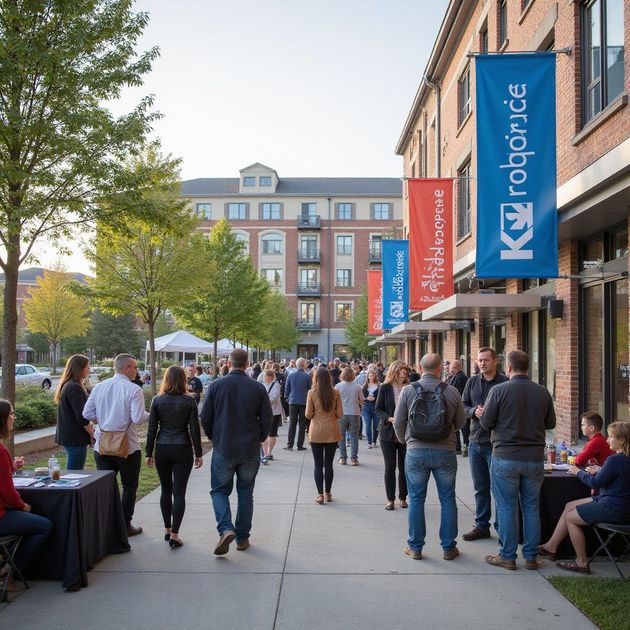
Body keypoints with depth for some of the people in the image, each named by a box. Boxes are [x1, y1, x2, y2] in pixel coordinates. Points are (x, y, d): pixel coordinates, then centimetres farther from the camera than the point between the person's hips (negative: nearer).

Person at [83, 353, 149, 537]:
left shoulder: (99, 387, 2)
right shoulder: (133, 390, -14)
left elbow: (87, 414, 1)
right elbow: (138, 418, -20)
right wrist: (150, 414, -1)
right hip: (127, 446, -4)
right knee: (129, 487, 12)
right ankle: (125, 526, 17)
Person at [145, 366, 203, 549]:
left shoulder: (157, 400, -2)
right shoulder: (189, 401, -6)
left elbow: (151, 429, 0)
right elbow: (194, 429, -5)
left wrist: (149, 453, 7)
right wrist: (199, 454, 2)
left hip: (162, 450, 2)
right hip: (182, 450, -2)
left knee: (166, 490, 16)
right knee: (179, 492, 0)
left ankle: (167, 530, 23)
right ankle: (174, 535, -3)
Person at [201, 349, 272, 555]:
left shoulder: (215, 386, -6)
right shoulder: (258, 388, -5)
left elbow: (205, 418, -2)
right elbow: (267, 418, -2)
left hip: (223, 449, -1)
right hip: (250, 449, 1)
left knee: (219, 490, 12)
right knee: (246, 493, 13)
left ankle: (226, 529, -10)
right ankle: (242, 538, 18)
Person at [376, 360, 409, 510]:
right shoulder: (385, 388, -3)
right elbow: (378, 409, -2)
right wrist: (390, 419, -18)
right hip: (388, 433, -1)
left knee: (404, 466, 7)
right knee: (390, 467, 5)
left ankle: (403, 497, 21)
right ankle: (390, 499, 16)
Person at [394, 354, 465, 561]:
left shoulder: (408, 391, -5)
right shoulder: (452, 392, -5)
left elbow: (398, 423, 0)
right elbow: (460, 422, 6)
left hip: (416, 451, 0)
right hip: (445, 451, 0)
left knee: (416, 499, 10)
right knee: (447, 500, 11)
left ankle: (415, 547, 18)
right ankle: (448, 548, 19)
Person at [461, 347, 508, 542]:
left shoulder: (505, 383, -8)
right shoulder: (472, 382, 9)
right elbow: (463, 407, 10)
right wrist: (474, 411, -10)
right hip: (475, 441, 5)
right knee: (480, 487, 15)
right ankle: (481, 526, 26)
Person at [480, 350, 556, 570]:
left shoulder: (499, 390, -11)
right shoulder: (543, 392, 0)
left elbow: (486, 423, -7)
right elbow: (551, 423, 10)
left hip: (506, 458, -3)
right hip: (535, 459, 3)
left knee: (507, 509, 6)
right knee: (531, 508, 13)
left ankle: (507, 556, 13)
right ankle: (531, 557, 19)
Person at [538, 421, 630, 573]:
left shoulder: (615, 460, -25)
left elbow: (595, 483, -18)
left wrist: (578, 472, -2)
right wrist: (601, 471, 4)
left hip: (613, 509, -10)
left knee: (570, 517, 3)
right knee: (569, 506, 14)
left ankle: (582, 562, 10)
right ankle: (551, 547, 17)